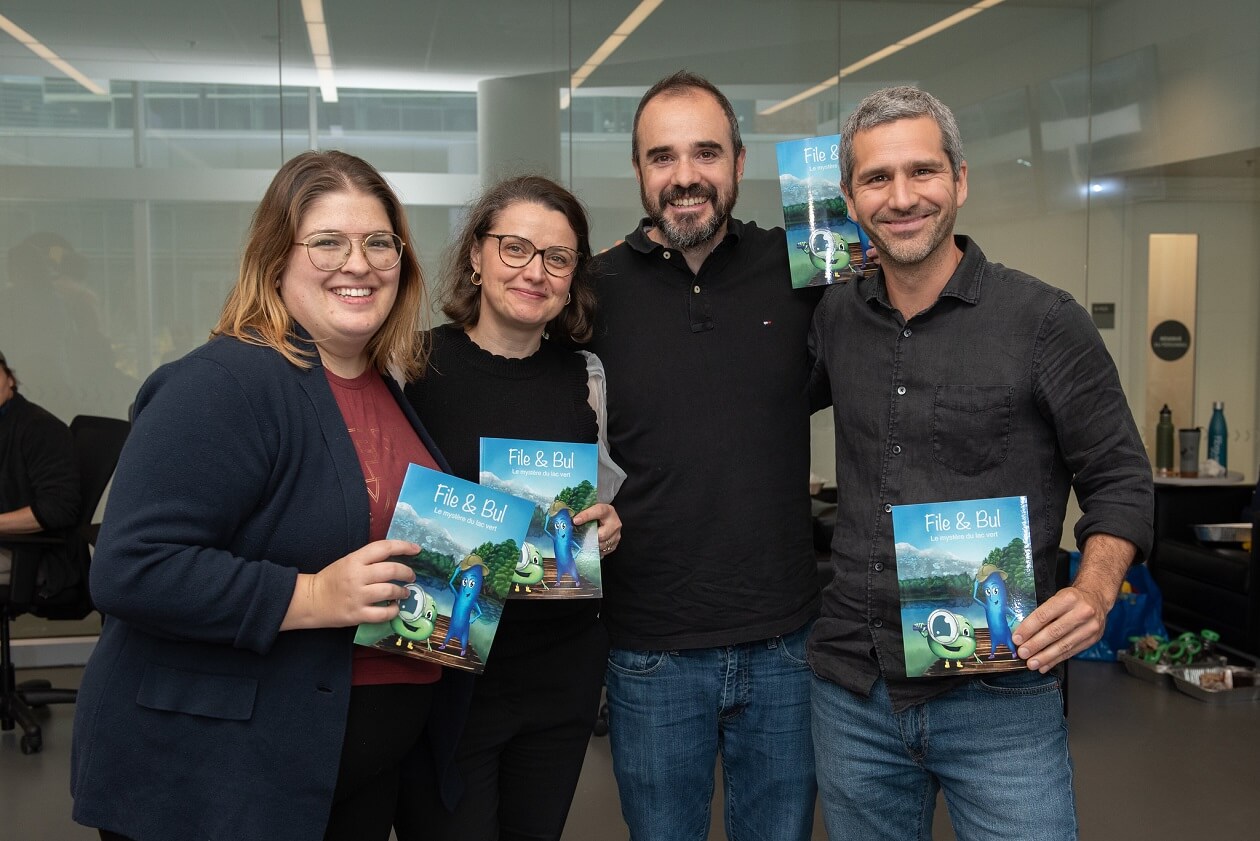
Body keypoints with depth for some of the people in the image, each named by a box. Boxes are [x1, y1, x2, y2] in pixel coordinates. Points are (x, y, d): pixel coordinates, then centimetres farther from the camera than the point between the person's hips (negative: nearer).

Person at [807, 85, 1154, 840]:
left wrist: (1094, 590, -19)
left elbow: (1120, 480, -2)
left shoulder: (1045, 321, -7)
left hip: (998, 699, -4)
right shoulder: (836, 318, 6)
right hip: (852, 692, 4)